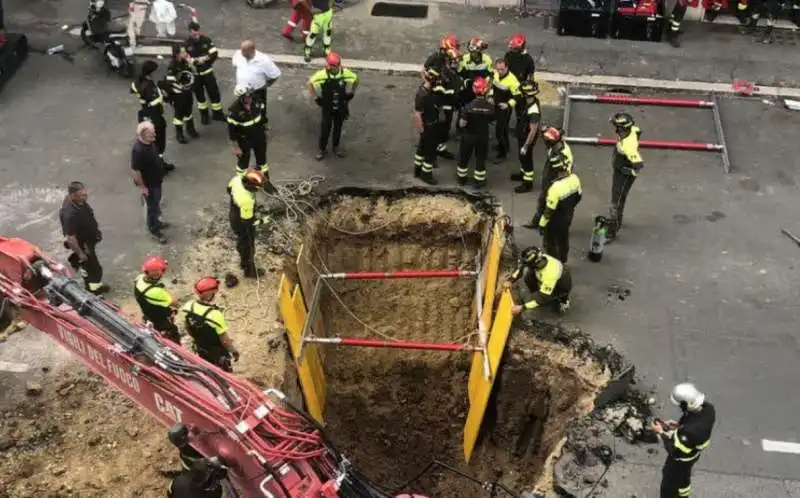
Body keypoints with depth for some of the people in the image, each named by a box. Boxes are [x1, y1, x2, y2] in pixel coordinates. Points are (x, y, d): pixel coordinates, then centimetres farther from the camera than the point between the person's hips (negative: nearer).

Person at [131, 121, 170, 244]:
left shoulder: (148, 142, -8)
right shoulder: (138, 150, -36)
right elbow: (135, 171, -28)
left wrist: (161, 174, 19)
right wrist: (142, 187, -19)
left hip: (156, 180, 9)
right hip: (149, 183, -9)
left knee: (156, 204, 27)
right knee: (151, 206, 11)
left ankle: (156, 222, 48)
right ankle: (154, 230, 31)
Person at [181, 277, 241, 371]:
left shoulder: (188, 306, -19)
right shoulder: (214, 314, -37)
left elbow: (188, 329, 0)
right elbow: (225, 340, -26)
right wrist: (234, 351, -8)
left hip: (200, 351, 6)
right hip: (217, 354, -6)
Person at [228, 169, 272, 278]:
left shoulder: (238, 179, -24)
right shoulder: (246, 201, -44)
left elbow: (229, 189, 1)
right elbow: (247, 221, -29)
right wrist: (261, 221, -14)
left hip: (234, 216, 7)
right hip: (243, 225, -7)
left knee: (241, 242, 33)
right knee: (248, 247, 20)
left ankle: (244, 262, 59)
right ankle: (250, 270, 45)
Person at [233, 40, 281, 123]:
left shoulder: (263, 60, -29)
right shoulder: (238, 54, -16)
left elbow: (276, 74, -18)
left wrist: (266, 84, -7)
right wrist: (241, 76, 9)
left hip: (257, 92, -4)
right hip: (241, 91, 4)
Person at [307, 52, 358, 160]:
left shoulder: (346, 73, -17)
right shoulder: (322, 75, -24)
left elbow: (356, 79, 4)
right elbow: (310, 83, -9)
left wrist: (351, 93, 3)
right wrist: (315, 97, -7)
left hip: (341, 107, 2)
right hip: (327, 107, -2)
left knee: (338, 128, 17)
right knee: (325, 128, 6)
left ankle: (336, 147, 36)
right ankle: (322, 149, 24)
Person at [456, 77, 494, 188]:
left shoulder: (468, 106, -24)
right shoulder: (491, 107, -18)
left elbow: (462, 124, -19)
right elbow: (492, 120, 0)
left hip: (469, 135, -1)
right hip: (483, 136, 1)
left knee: (464, 157, 19)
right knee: (481, 158, 18)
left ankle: (462, 179, 35)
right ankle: (479, 181, 28)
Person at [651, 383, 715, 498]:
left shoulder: (689, 431, -48)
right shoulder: (708, 408, -25)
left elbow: (675, 452, -30)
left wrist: (661, 432, -20)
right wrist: (679, 425, -5)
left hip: (680, 460, -7)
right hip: (693, 453, 7)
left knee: (669, 484, 21)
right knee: (683, 476, 36)